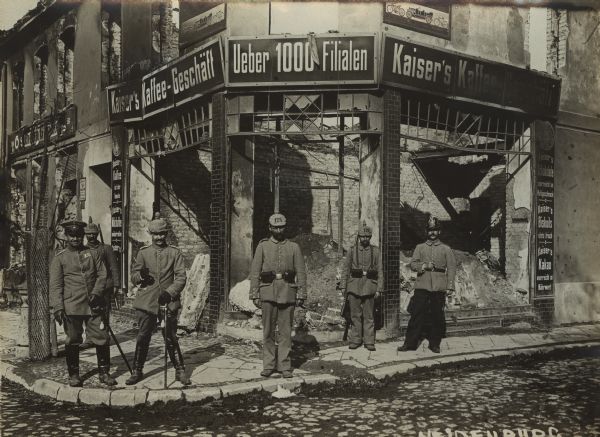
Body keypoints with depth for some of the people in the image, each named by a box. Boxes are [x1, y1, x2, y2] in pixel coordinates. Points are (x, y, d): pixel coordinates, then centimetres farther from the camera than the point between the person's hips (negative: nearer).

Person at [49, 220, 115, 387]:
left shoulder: (91, 253, 10)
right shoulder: (60, 258, 3)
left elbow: (102, 274, 8)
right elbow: (55, 285, -1)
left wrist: (96, 292, -7)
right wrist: (57, 308, -9)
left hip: (93, 305, 2)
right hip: (72, 307, -2)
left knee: (102, 339, 1)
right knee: (72, 341, 5)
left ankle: (104, 373, 14)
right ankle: (73, 375, 20)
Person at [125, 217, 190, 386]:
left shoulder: (174, 253, 5)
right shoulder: (143, 252, 8)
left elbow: (181, 277, -2)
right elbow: (133, 278, 7)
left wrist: (170, 292, -17)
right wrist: (141, 275, -17)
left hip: (168, 302, -1)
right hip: (146, 302, 1)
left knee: (171, 338, 1)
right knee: (142, 337, 4)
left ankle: (180, 371, 13)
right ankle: (137, 371, 18)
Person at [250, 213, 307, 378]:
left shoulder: (294, 247, 7)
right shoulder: (262, 246, 6)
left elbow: (301, 272, 5)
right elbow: (255, 271, 4)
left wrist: (301, 295, -2)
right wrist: (255, 295, -2)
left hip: (287, 293, 0)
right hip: (268, 292, 0)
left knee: (286, 331, 3)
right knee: (268, 331, 3)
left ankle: (285, 366, 9)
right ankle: (268, 365, 12)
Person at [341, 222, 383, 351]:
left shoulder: (375, 251, 5)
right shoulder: (352, 250, 7)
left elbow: (380, 271, 3)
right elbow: (346, 270, 9)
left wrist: (379, 289, -4)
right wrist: (344, 287, 5)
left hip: (369, 286, -1)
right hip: (354, 285, 1)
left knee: (369, 315, 2)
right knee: (355, 315, 4)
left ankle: (369, 341, 8)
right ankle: (355, 340, 12)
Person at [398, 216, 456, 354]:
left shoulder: (446, 249, 9)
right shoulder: (420, 247, 12)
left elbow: (451, 268, 4)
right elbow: (413, 264, 6)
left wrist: (450, 286, -5)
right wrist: (424, 266, -14)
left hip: (439, 287, 0)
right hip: (422, 286, 0)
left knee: (437, 316, 4)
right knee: (416, 314, -3)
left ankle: (435, 344, 14)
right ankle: (410, 343, 2)